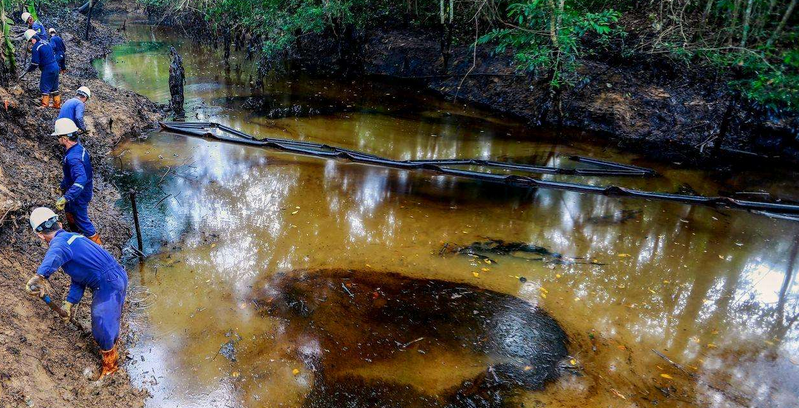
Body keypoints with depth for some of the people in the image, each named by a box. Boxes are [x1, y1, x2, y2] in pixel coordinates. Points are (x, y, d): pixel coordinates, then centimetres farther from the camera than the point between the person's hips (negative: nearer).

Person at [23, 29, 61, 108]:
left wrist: (28, 70, 4)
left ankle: (45, 105, 0)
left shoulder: (35, 48, -12)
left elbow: (35, 63, -12)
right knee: (54, 87, 15)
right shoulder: (46, 43, 12)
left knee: (45, 87, 0)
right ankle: (57, 104, 20)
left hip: (47, 69, -8)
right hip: (55, 67, 8)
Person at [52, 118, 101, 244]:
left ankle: (97, 244, 25)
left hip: (79, 195, -10)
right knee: (69, 211, 32)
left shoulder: (73, 158, -36)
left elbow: (81, 179, -48)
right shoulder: (78, 147, -4)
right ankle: (76, 233, 55)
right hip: (82, 192, 10)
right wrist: (63, 186, 24)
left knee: (82, 220, 9)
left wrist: (66, 198, -50)